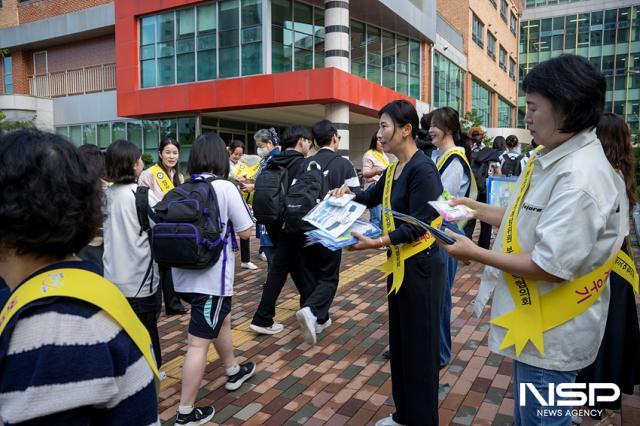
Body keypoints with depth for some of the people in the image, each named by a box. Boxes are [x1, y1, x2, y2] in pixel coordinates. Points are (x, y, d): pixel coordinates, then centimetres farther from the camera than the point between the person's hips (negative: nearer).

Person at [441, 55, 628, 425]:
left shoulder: (578, 180, -27)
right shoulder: (554, 159, 4)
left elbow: (551, 267, -27)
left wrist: (475, 253, -19)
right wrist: (477, 209, 10)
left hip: (551, 335, -9)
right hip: (535, 323, 9)